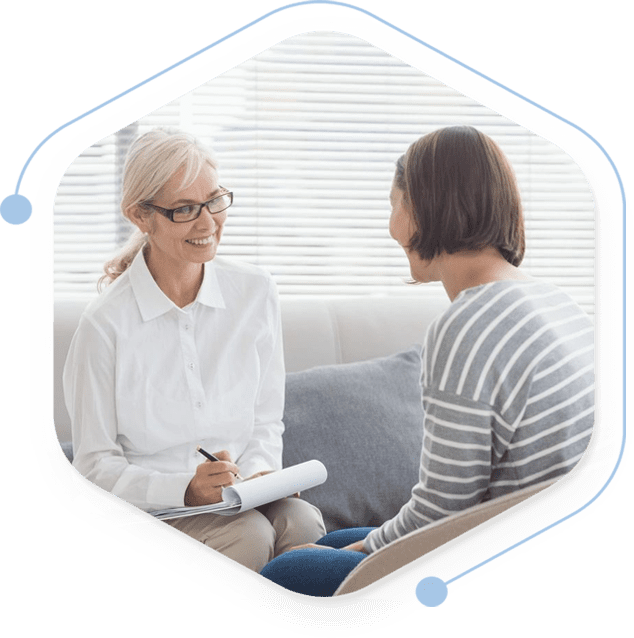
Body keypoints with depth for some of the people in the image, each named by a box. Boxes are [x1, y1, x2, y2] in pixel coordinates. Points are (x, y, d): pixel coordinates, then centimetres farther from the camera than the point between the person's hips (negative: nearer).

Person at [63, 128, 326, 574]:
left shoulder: (256, 292, 3)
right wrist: (185, 490, -21)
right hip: (147, 506, -3)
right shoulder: (107, 323, -10)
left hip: (242, 495, 3)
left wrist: (256, 474, -11)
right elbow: (96, 464, -5)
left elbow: (267, 422, 11)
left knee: (302, 520, -29)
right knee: (250, 534, -31)